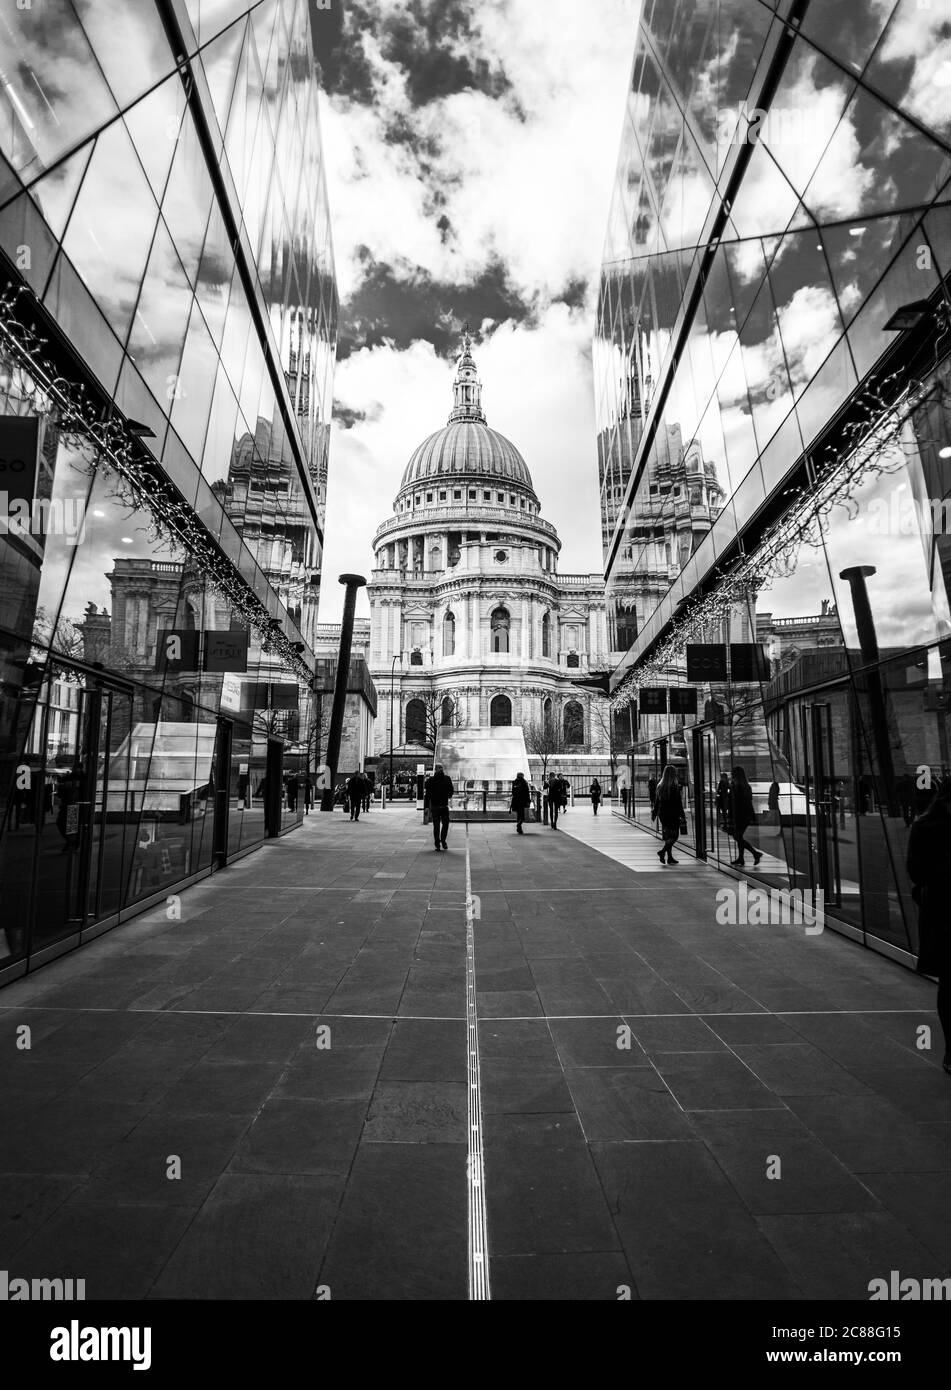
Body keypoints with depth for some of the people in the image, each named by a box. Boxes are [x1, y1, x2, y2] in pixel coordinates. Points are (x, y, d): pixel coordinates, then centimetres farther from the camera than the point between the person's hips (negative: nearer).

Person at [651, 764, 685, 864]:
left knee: (668, 835, 14)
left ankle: (669, 857, 16)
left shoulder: (659, 786, 3)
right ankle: (662, 851, -16)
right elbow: (678, 803, -13)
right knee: (674, 835, 2)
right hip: (673, 814, -6)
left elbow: (656, 802, 10)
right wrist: (682, 816, -8)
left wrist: (654, 813, 21)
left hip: (662, 814, 6)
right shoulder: (675, 786, -12)